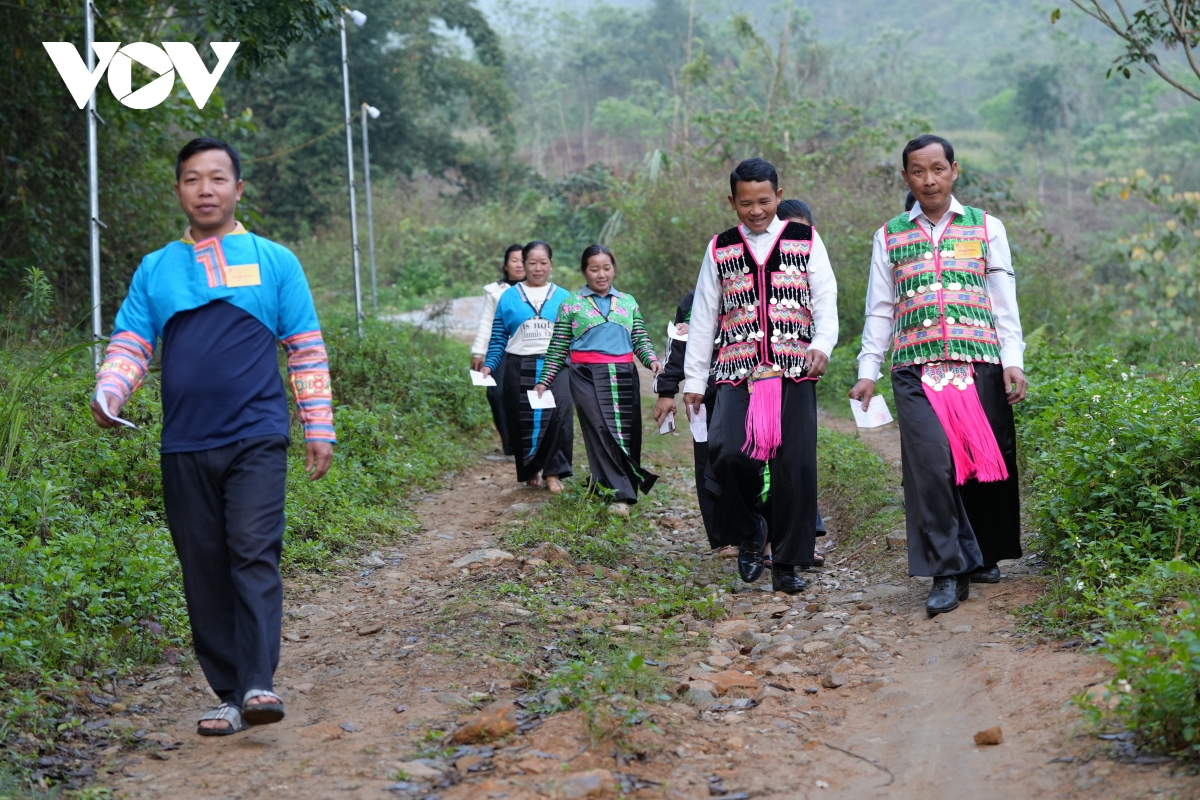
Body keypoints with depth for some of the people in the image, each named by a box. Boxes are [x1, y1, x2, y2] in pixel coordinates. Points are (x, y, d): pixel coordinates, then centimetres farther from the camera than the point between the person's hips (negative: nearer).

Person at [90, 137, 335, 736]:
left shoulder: (273, 261, 7)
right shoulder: (156, 270, 13)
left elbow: (306, 349, 8)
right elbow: (130, 342, 8)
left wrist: (318, 428, 4)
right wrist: (108, 392, -13)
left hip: (256, 438, -3)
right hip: (185, 446, 3)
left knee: (254, 553, -16)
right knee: (204, 570, 4)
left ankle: (258, 685, -20)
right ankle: (228, 694, 10)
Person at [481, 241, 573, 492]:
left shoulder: (564, 298, 9)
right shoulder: (509, 297, 8)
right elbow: (498, 338, 7)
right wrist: (489, 365, -4)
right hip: (520, 368, 1)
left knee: (557, 415, -18)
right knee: (524, 421, 5)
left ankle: (553, 471, -8)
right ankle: (531, 470, 23)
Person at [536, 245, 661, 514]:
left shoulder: (628, 302, 17)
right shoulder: (572, 304, 9)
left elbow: (640, 339, 14)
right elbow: (558, 348, 9)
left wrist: (652, 360, -5)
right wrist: (544, 381, 4)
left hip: (624, 377, 3)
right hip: (588, 377, -3)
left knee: (627, 432, -1)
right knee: (602, 431, -14)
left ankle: (627, 490, 10)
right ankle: (619, 494, -18)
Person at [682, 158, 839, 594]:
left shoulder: (806, 241, 9)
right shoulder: (720, 249, 13)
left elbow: (825, 301, 4)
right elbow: (703, 317, 15)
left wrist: (822, 345, -16)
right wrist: (693, 379, 13)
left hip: (795, 373, -1)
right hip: (737, 374, 1)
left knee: (795, 467, -6)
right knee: (728, 454, -20)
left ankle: (787, 564, 8)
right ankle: (749, 531, 8)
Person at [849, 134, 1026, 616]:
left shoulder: (986, 228, 13)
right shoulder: (889, 236, 15)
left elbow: (1004, 301, 9)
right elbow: (879, 309, 14)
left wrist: (1013, 361, -2)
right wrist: (867, 371, 6)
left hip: (980, 365, 1)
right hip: (916, 371, 0)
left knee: (983, 460, 1)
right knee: (931, 463, -15)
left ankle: (982, 555, 23)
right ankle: (948, 572, -12)